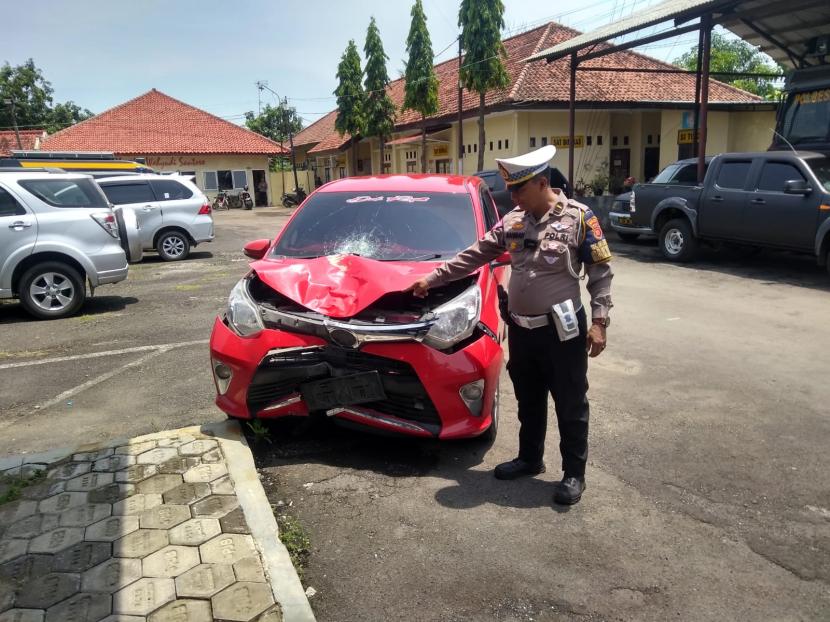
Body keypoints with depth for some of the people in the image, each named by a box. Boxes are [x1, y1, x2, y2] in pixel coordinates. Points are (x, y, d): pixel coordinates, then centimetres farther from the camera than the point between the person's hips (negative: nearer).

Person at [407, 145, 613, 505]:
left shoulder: (579, 218, -9)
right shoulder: (512, 220, 7)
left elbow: (601, 273, -7)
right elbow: (475, 255, 11)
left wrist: (598, 321, -13)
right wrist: (433, 278, 9)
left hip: (562, 331, -5)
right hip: (520, 330, 6)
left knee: (570, 405, 6)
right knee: (528, 401, 18)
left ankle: (574, 474, 21)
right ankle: (529, 459, 36)